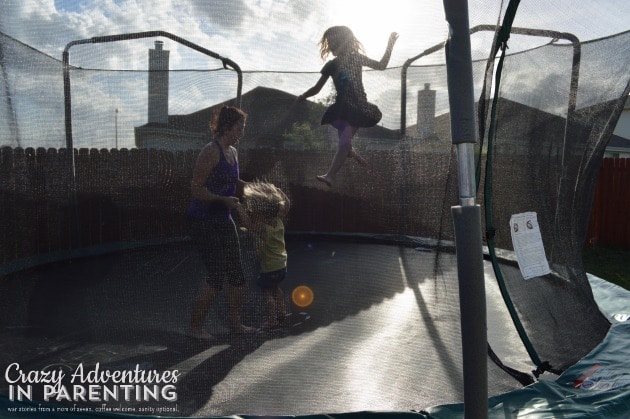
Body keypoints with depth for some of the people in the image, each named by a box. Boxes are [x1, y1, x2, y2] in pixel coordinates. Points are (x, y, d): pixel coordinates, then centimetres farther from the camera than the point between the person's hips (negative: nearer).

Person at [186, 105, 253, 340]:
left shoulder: (232, 152, 12)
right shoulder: (210, 152, -15)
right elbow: (196, 189, -19)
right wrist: (224, 200, -27)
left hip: (223, 220, 9)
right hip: (203, 222, -9)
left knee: (237, 274, 9)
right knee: (217, 277, -7)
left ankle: (235, 323, 24)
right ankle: (195, 327, 11)